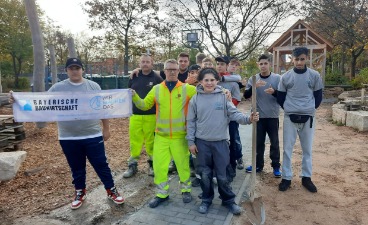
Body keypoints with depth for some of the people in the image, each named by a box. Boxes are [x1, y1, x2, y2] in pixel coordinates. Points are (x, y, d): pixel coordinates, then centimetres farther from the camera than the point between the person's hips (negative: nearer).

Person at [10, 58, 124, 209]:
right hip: (68, 138, 1)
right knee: (76, 168, 16)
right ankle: (80, 193, 37)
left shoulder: (93, 86, 0)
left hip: (93, 135, -1)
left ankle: (111, 191, 24)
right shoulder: (57, 88, 0)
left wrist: (106, 129, 5)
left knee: (101, 165, 7)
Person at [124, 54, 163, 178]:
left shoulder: (157, 78, -2)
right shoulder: (134, 77, 8)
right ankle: (132, 165, 22)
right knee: (134, 141, 7)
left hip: (151, 116, -3)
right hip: (135, 115, 3)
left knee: (151, 141, 5)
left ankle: (153, 164, 23)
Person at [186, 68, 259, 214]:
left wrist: (248, 119, -25)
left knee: (222, 174, 8)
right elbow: (191, 122, 3)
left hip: (220, 142, -1)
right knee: (205, 174, 12)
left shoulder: (224, 97, -3)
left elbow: (234, 114, -7)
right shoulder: (195, 99, -1)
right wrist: (191, 142, 1)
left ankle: (228, 200, 29)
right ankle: (206, 200, 32)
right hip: (202, 142, 1)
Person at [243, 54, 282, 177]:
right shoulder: (253, 79, 2)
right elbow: (246, 95, -5)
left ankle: (276, 166, 20)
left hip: (273, 116, -1)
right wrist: (254, 86, -23)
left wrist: (274, 92, -23)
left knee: (274, 142, 6)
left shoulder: (277, 78, -2)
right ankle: (258, 164, 25)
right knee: (258, 142, 11)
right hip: (258, 116, 2)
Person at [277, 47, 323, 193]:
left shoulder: (315, 76, 1)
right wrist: (289, 109, 7)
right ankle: (286, 178, 13)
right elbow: (280, 98, 8)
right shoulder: (285, 77, 0)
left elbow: (318, 96, 10)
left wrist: (310, 109, 8)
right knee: (287, 149, 2)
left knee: (307, 149, 10)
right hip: (290, 117, 0)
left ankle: (306, 177, 23)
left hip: (308, 118, 1)